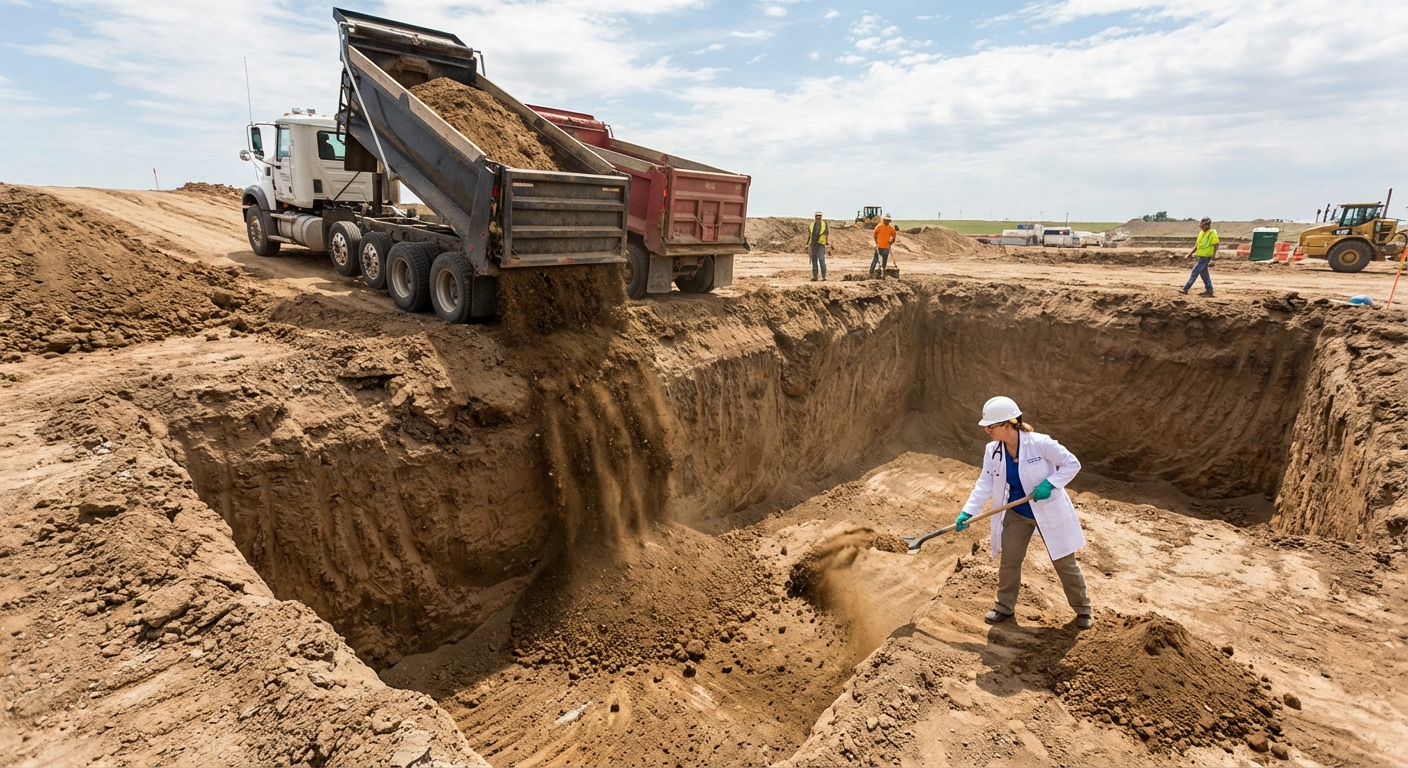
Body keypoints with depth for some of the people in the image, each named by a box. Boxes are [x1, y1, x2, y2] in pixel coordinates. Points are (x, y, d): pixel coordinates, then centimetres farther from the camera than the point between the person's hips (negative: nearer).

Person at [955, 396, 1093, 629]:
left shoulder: (1040, 443, -25)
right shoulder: (992, 451, -11)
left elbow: (1072, 464, -15)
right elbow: (984, 484, -10)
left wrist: (1049, 483, -28)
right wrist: (968, 512, -19)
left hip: (1049, 512, -4)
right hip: (1016, 514, 4)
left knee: (1065, 563, 11)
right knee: (1009, 562, 13)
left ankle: (1082, 608, 33)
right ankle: (1005, 607, 32)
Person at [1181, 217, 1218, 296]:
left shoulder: (1212, 233, -12)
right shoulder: (1202, 232, 13)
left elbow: (1216, 246, -13)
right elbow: (1197, 245, 20)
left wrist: (1213, 258, -16)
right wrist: (1190, 254, 14)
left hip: (1206, 256, -9)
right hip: (1201, 256, 9)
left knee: (1195, 271, -8)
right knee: (1204, 273, 12)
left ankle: (1186, 288, -7)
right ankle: (1209, 290, 18)